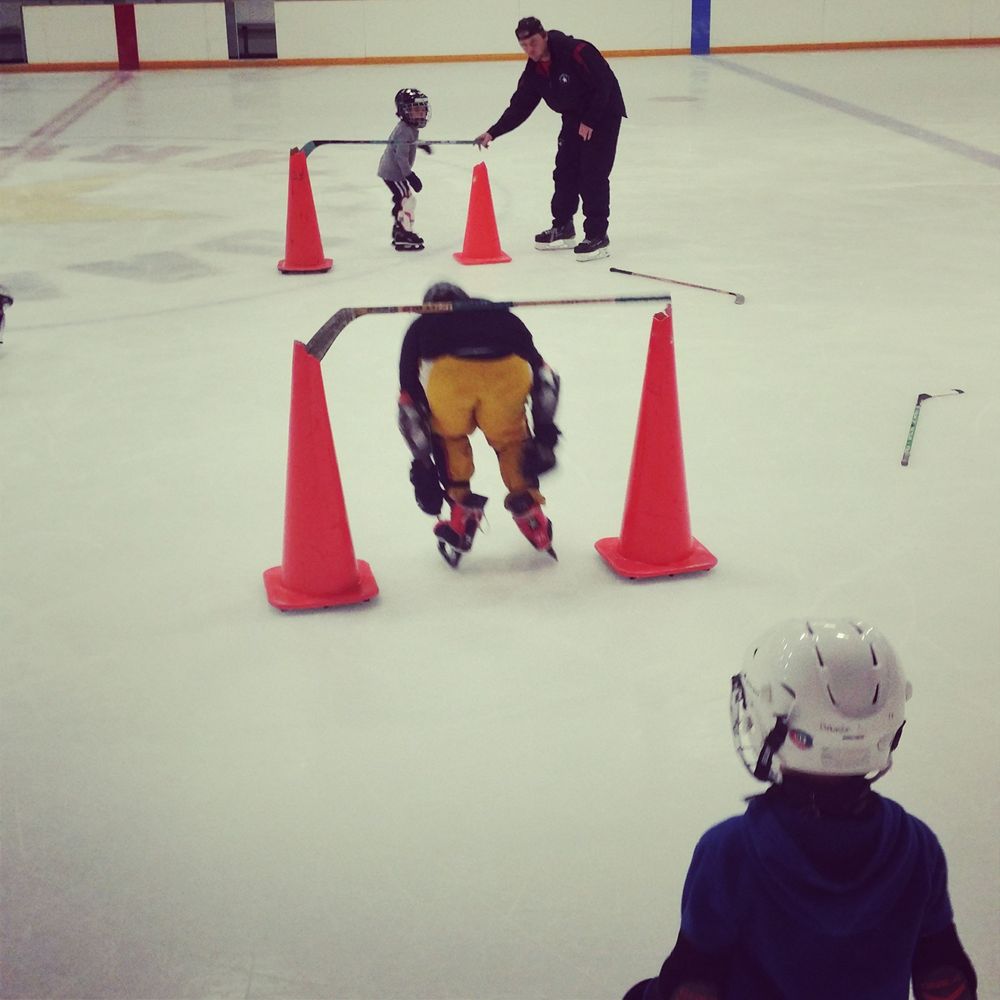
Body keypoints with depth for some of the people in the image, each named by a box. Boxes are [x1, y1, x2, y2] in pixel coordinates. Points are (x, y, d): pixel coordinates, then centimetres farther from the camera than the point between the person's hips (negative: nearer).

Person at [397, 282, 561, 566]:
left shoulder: (420, 326, 36)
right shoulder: (502, 315, 39)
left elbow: (410, 399, 33)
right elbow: (542, 374, 32)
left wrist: (422, 463, 37)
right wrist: (545, 432, 36)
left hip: (449, 374, -1)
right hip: (509, 370, 1)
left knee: (448, 436, 32)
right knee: (510, 438, 31)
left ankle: (462, 515, 27)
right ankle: (530, 518, 27)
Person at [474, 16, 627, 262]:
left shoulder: (577, 52, -26)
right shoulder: (533, 72, -2)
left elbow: (605, 83, -25)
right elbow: (519, 107, 2)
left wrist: (589, 121, -22)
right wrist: (493, 133, -9)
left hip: (604, 114, -8)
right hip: (573, 119, 8)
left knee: (593, 175, -12)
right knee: (565, 172, 9)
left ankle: (597, 237, -7)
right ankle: (563, 229, 23)